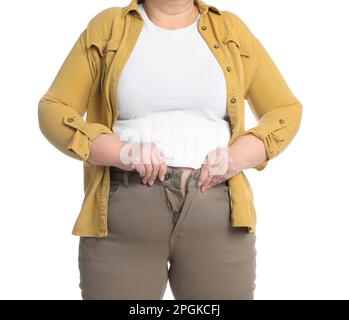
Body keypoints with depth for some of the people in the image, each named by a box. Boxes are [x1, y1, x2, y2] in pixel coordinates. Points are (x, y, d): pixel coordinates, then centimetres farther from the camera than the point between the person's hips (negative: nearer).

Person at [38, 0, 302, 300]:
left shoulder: (231, 30, 10)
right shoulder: (107, 27, 7)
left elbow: (286, 111, 11)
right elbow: (53, 112, 2)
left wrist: (238, 157, -9)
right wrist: (120, 153, -15)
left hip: (216, 217, 1)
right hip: (122, 216, -1)